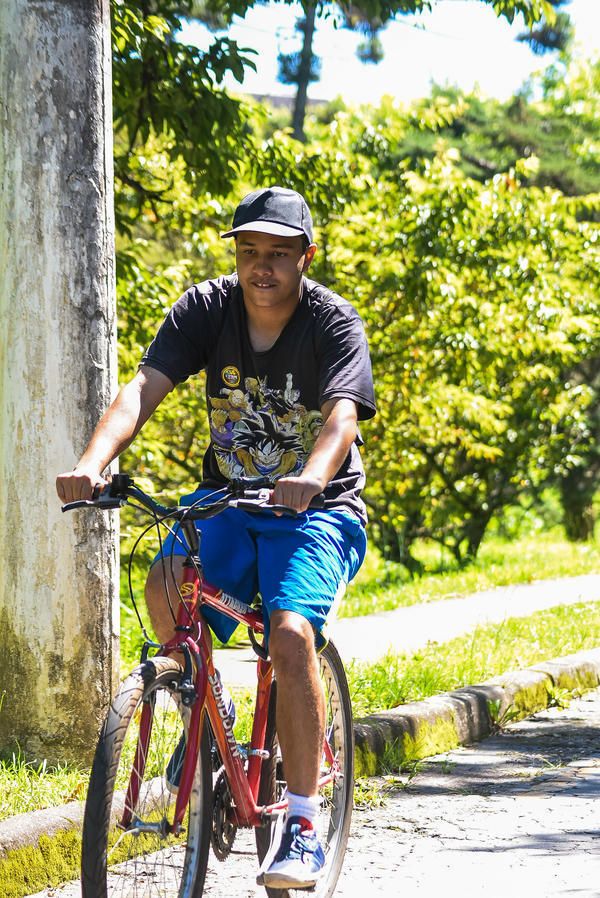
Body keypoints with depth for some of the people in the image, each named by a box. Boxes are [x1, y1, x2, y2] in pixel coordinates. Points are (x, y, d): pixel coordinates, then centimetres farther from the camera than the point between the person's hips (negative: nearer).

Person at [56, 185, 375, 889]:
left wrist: (310, 478, -54)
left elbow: (343, 413, -32)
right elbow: (144, 387, -20)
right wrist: (92, 462, -39)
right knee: (165, 586, -27)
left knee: (291, 634, -28)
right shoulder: (206, 309, -7)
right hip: (227, 501, 3)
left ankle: (303, 828, -21)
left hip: (315, 508, -3)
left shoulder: (334, 324, -15)